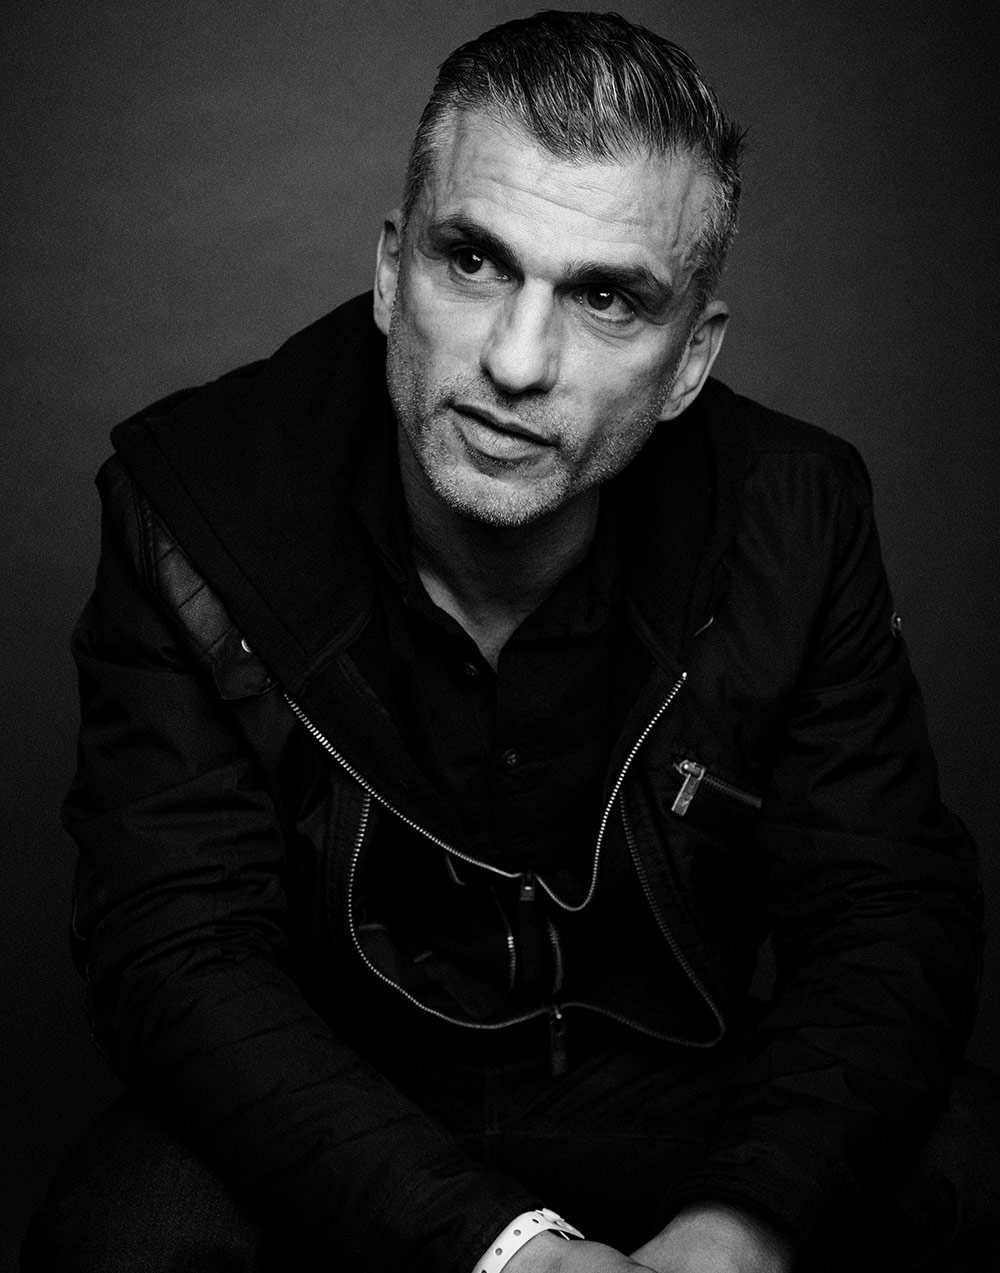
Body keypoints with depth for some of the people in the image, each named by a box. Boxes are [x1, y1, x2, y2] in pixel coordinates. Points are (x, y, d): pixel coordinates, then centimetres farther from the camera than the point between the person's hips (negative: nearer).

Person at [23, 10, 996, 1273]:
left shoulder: (796, 517, -11)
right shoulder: (195, 504, -16)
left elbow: (890, 911, -9)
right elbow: (175, 950, -20)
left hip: (673, 1096, 2)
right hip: (326, 1110, -1)